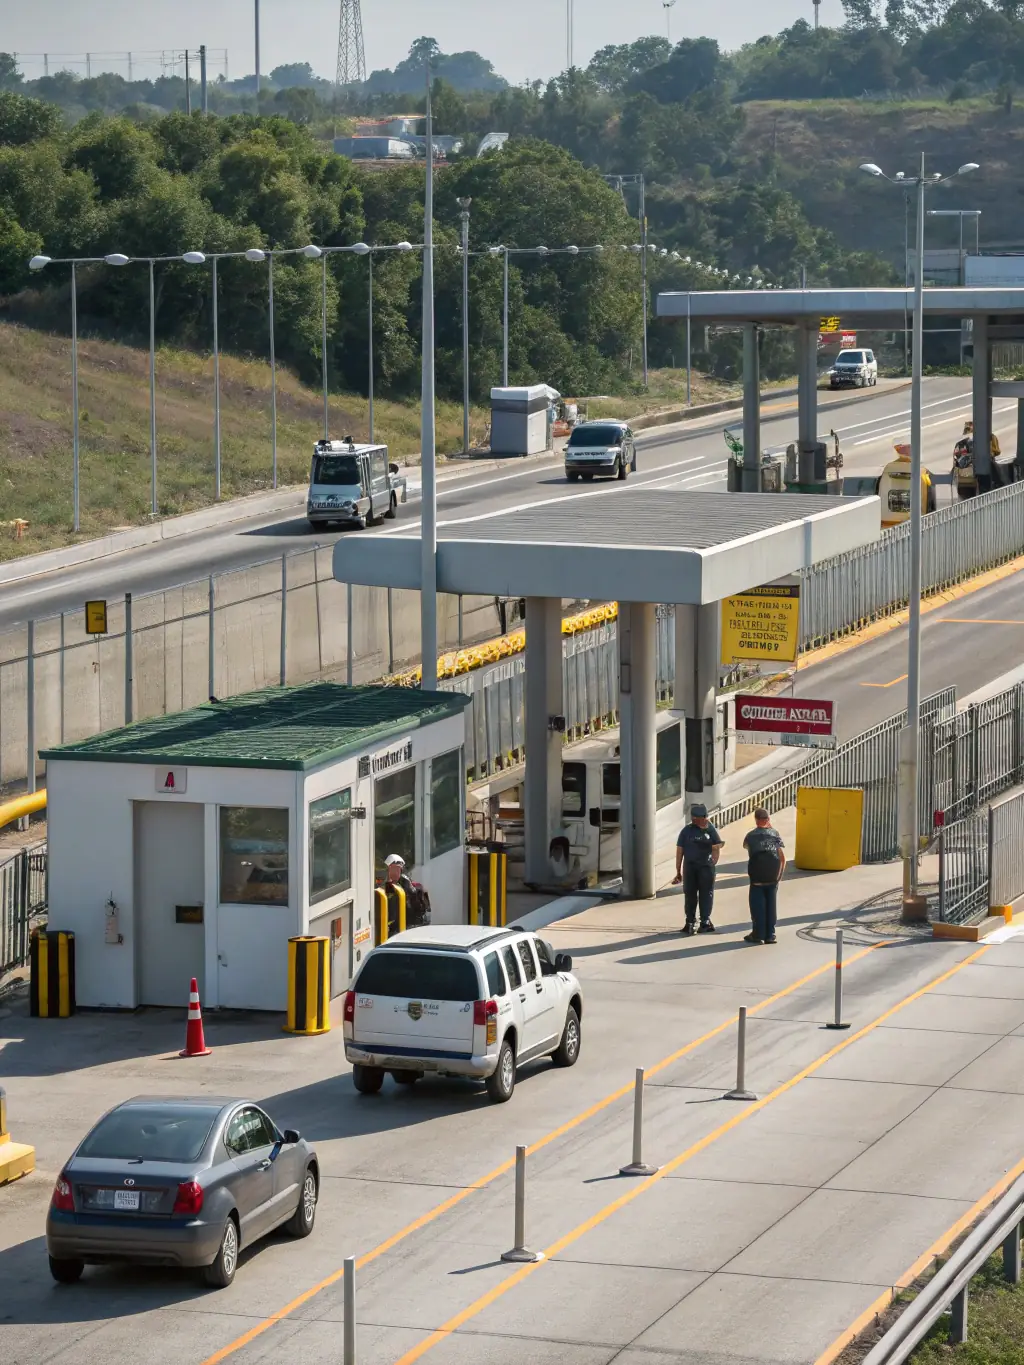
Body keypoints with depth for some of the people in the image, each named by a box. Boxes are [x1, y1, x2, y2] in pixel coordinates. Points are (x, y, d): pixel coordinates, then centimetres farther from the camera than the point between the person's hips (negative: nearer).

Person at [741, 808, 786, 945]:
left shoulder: (751, 835, -3)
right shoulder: (775, 834, 1)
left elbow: (745, 845, 21)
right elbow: (782, 857, 0)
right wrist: (780, 873, 10)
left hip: (757, 878, -2)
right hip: (773, 877, 2)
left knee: (757, 905, 4)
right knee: (771, 905, 9)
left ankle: (758, 934, 4)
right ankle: (770, 935, 10)